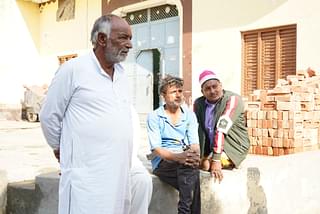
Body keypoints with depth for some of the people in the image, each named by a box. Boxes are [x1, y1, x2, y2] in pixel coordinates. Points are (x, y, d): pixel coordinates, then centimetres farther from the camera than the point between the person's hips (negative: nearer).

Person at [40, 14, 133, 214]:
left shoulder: (122, 74, 11)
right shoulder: (73, 70, -8)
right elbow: (49, 116, 0)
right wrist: (61, 148, 10)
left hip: (120, 171, 7)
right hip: (88, 174, -6)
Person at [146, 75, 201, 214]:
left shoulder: (190, 115, 15)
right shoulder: (154, 117, 3)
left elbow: (194, 143, 4)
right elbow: (156, 149, -7)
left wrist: (195, 155, -21)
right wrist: (177, 157, -26)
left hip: (184, 161, 3)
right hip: (163, 162, -3)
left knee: (191, 164, -33)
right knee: (189, 168, -34)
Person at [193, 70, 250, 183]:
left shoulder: (233, 99, -18)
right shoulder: (198, 103, 0)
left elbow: (221, 129, -28)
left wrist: (216, 159, -34)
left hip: (233, 148, -5)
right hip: (209, 148, 6)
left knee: (206, 164, -27)